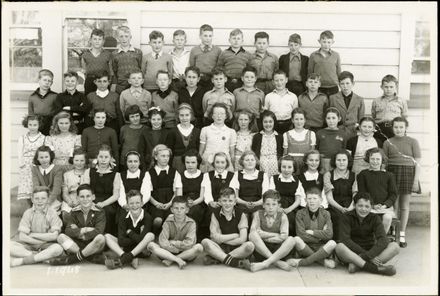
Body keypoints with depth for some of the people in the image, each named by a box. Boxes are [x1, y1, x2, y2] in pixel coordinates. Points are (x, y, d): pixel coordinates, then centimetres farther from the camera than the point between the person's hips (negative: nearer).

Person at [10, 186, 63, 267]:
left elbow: (54, 236, -11)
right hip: (29, 246, 1)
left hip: (46, 246, -1)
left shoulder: (52, 213, -2)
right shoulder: (28, 213, 2)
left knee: (58, 248, -34)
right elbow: (22, 237, -5)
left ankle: (20, 261, -29)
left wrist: (33, 235, -7)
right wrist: (42, 241, -12)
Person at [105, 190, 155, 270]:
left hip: (142, 250, -3)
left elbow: (141, 239, -23)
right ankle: (130, 260, -34)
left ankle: (122, 260, -32)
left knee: (150, 235, -31)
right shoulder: (123, 218, -5)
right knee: (107, 236, -13)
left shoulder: (147, 217, -13)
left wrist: (129, 232, -9)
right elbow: (121, 241, -16)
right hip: (127, 249, 3)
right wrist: (137, 239, -20)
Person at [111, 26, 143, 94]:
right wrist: (113, 86, 5)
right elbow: (114, 72, 10)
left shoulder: (138, 52, 5)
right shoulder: (114, 54, 6)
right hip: (120, 87, 0)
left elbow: (141, 69, 8)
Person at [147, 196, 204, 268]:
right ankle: (177, 260, -27)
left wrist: (173, 243, -11)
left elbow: (189, 244, -18)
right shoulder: (168, 222, -4)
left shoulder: (191, 223, -6)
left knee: (199, 247, -30)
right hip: (169, 252, 1)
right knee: (151, 245, -22)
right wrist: (179, 248, -19)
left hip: (186, 254, 0)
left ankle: (170, 260, -21)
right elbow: (162, 242, -14)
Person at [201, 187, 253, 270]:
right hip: (220, 248, 0)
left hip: (237, 249, 0)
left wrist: (221, 239, -10)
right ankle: (235, 262, -32)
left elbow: (242, 239, -12)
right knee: (205, 242, -27)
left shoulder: (241, 215, -2)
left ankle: (215, 258, -25)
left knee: (250, 245, -30)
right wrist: (235, 235, -8)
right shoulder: (215, 214, 0)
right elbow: (215, 238, -9)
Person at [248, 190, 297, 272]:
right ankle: (277, 262, -29)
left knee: (291, 239, -26)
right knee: (253, 234, -27)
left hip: (278, 251, 0)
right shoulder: (258, 214, 5)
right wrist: (276, 235, -10)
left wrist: (264, 236, -10)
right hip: (261, 252, 0)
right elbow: (253, 232, -11)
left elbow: (284, 237, -9)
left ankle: (265, 264, -32)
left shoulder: (282, 216, 5)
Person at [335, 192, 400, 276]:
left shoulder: (374, 218, 0)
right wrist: (367, 255, -27)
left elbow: (383, 240, -14)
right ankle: (376, 268, -37)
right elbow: (345, 240, -19)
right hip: (351, 253, -3)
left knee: (394, 246, -21)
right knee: (339, 247, -35)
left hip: (370, 252, 3)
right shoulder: (347, 217, -5)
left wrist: (367, 256, -30)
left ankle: (356, 264, -31)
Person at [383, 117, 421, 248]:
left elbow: (418, 162, 3)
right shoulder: (388, 142, 7)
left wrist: (416, 180, -4)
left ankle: (402, 234, 15)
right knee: (393, 204, 0)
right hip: (392, 172, 0)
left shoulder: (413, 142, 5)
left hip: (408, 173, 0)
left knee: (404, 205, 6)